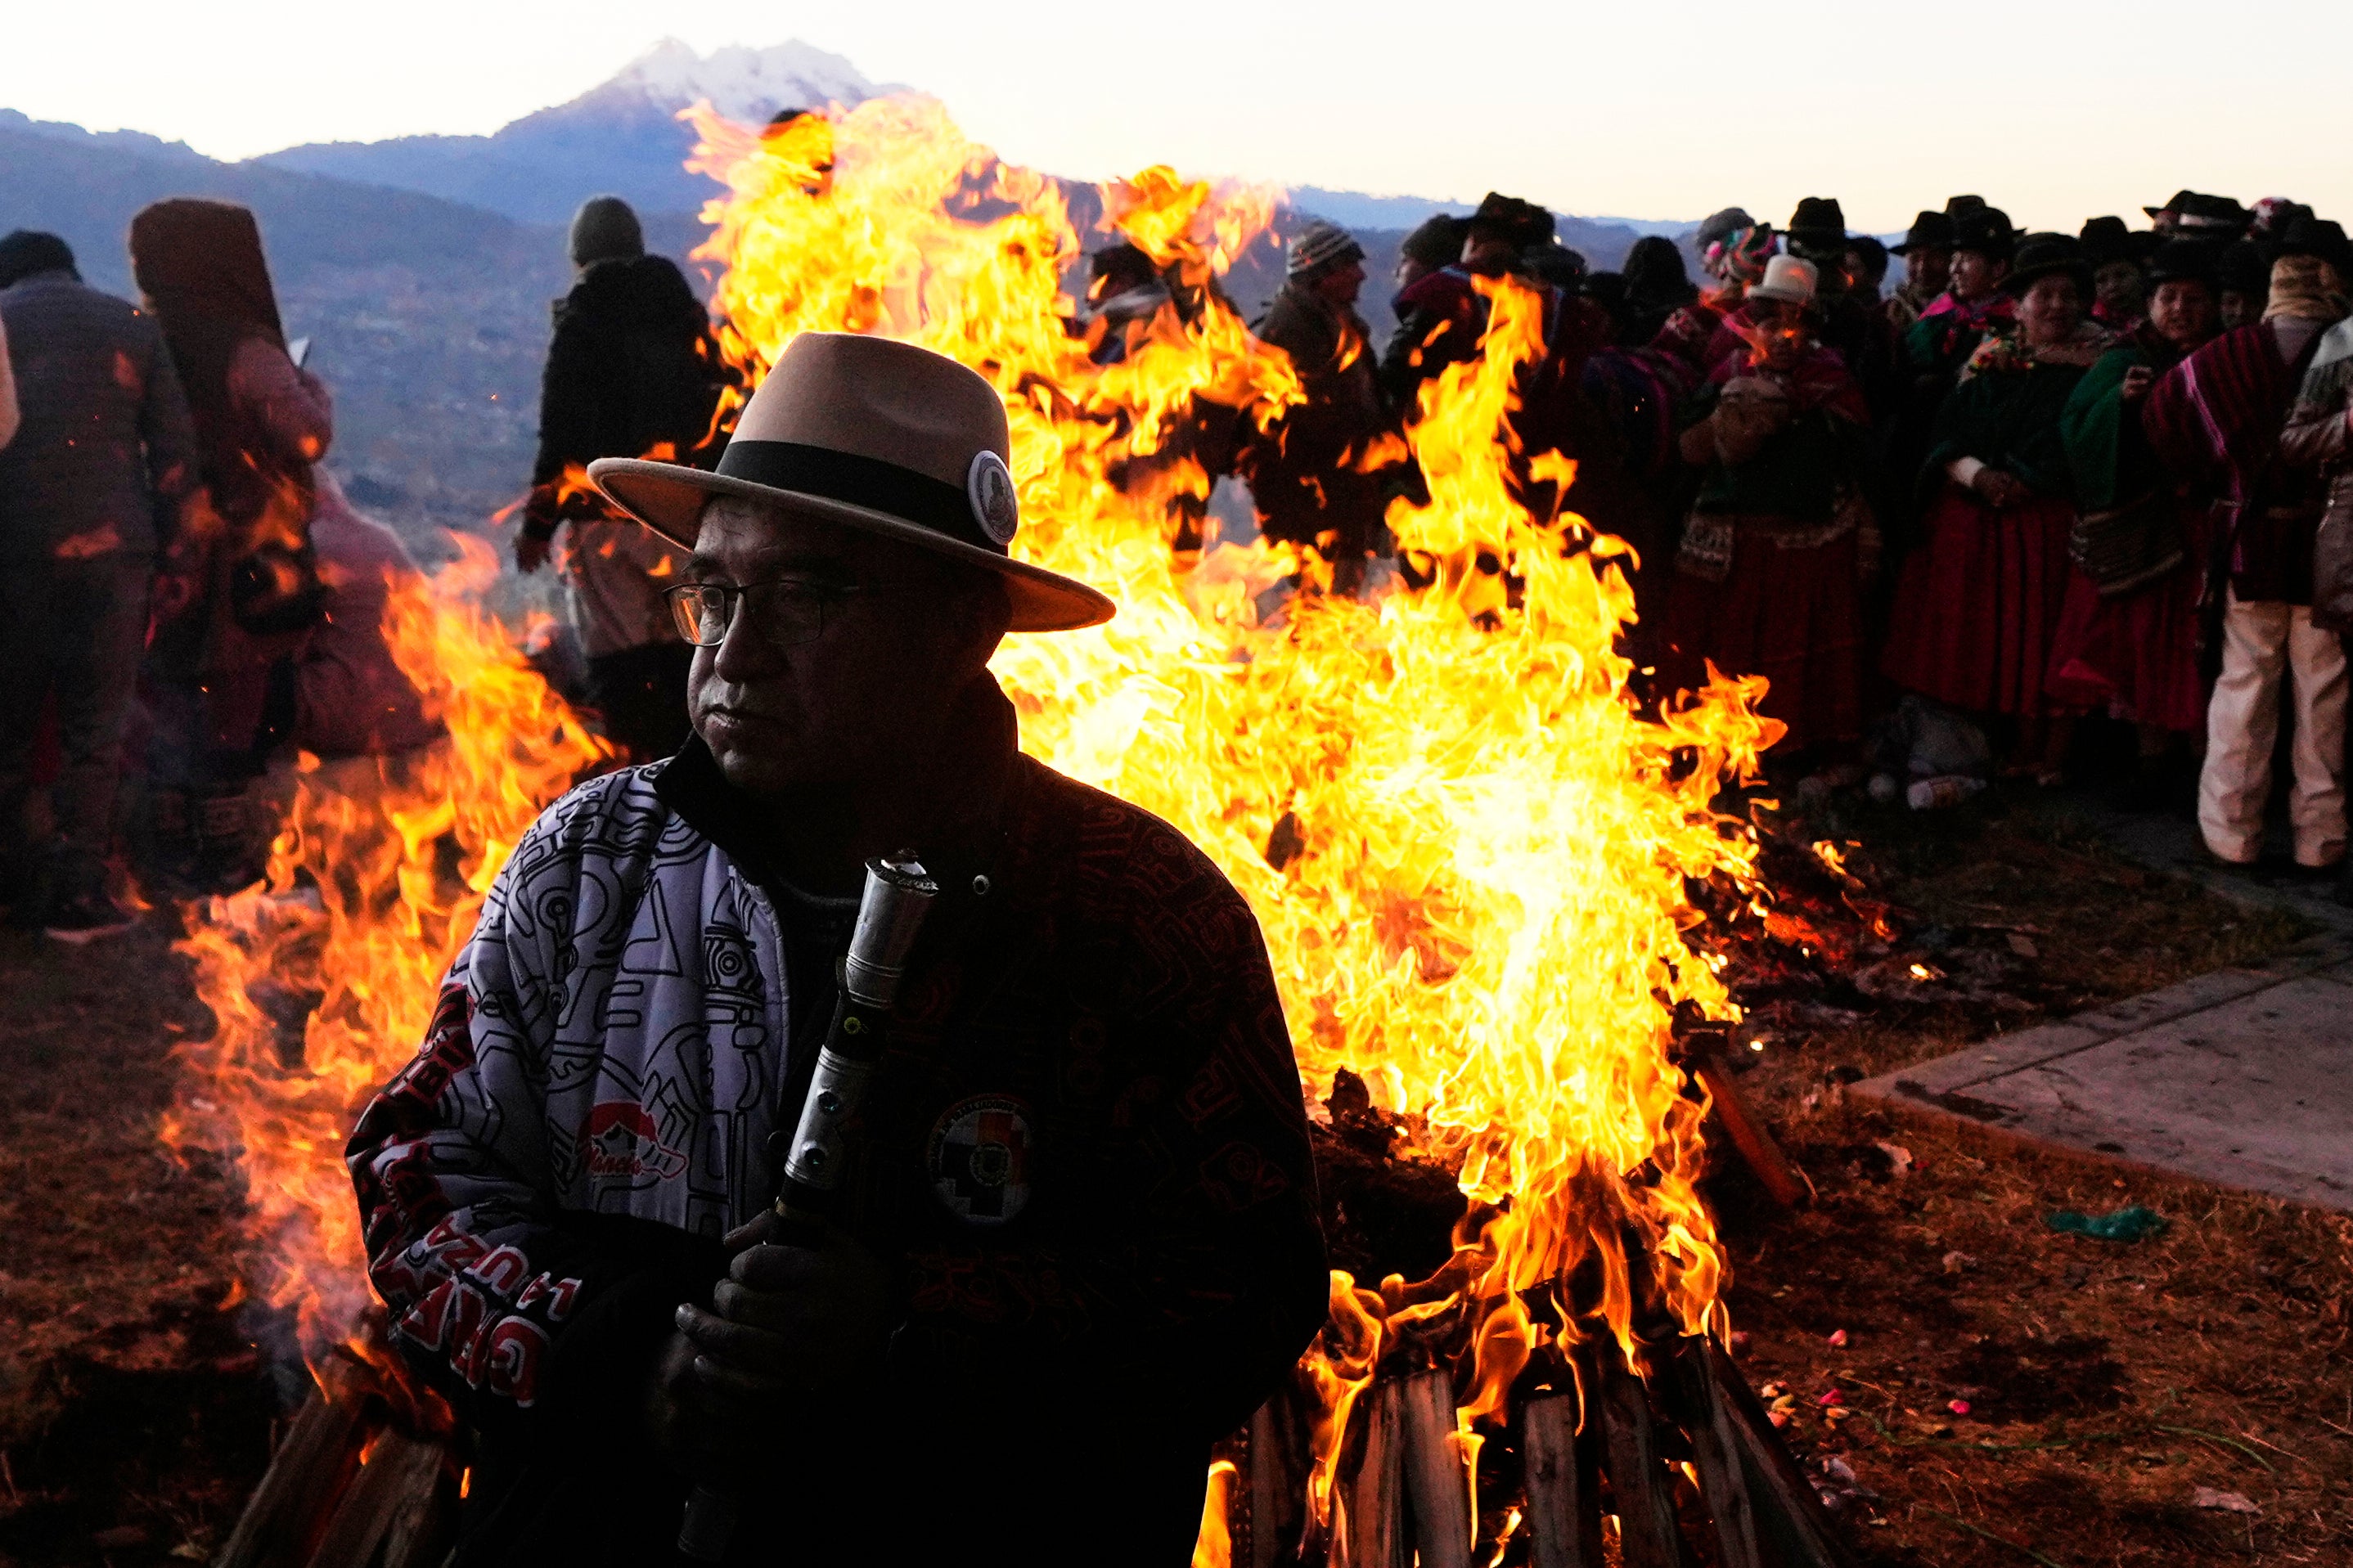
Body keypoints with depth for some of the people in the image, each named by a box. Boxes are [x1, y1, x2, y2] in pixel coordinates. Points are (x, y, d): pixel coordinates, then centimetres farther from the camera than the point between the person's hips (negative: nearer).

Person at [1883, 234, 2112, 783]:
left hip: (2048, 526, -3)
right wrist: (1976, 473, -16)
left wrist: (2020, 482, -14)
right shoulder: (1990, 363, 10)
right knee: (1981, 639, 4)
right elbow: (1945, 439, 2)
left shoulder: (2092, 371, 2)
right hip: (1973, 525, 3)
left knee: (2040, 639, -3)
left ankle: (2041, 751, 8)